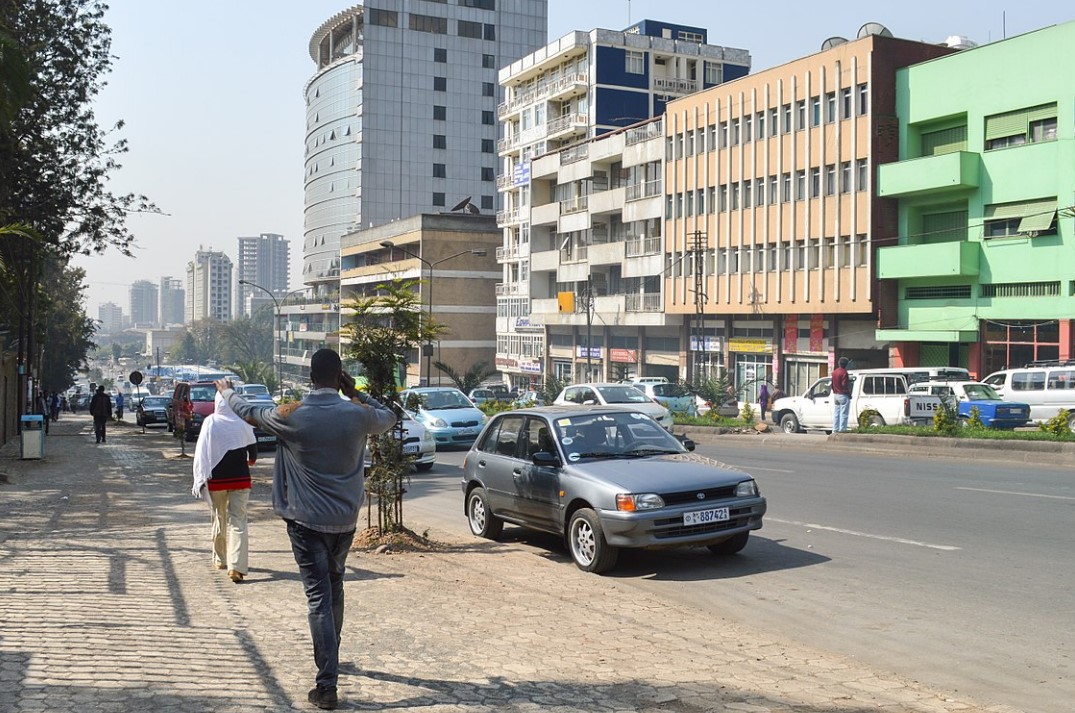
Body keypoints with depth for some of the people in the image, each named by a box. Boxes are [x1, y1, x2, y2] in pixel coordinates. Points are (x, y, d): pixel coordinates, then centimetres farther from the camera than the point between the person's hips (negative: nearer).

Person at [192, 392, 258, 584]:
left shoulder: (210, 422, -8)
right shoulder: (242, 423, -5)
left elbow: (202, 452, -7)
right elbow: (252, 444, 9)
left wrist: (200, 478, -1)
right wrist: (252, 459, 31)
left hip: (216, 480, 0)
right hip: (240, 478, 0)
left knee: (219, 518, 18)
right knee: (237, 520, -1)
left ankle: (220, 559, 31)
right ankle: (237, 566, -13)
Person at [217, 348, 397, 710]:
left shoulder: (290, 416, -11)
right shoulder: (359, 415, -8)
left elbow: (247, 411, 8)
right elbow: (389, 417, 15)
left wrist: (226, 390, 28)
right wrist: (355, 392, 9)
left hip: (306, 521, -3)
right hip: (345, 520, 3)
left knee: (319, 597, -2)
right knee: (334, 587, 22)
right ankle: (330, 659, 41)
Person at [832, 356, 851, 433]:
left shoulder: (834, 372, 9)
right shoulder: (844, 372, -15)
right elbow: (845, 385, -17)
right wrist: (849, 394, -7)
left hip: (835, 395, 8)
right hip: (843, 395, -8)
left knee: (836, 413, 11)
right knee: (843, 414, -3)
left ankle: (835, 429, 12)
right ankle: (842, 430, -5)